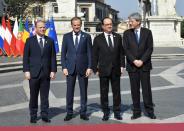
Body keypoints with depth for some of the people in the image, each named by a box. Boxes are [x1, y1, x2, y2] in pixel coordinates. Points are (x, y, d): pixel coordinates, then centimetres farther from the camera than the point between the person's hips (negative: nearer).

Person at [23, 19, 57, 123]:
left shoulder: (50, 41, 8)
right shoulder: (30, 40, 4)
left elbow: (53, 57, 6)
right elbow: (26, 57, 2)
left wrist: (53, 70, -1)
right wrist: (26, 71, -6)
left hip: (46, 73, 1)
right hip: (34, 72, -1)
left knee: (45, 96, 6)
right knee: (33, 96, 5)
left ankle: (45, 115, 14)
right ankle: (33, 116, 15)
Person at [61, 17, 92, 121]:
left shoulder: (87, 36, 4)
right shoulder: (66, 36, 7)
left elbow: (90, 53, 2)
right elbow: (63, 53, 6)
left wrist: (89, 67, -6)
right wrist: (64, 67, -3)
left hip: (83, 67, -1)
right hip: (70, 67, 1)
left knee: (84, 91, 6)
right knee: (69, 91, 4)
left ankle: (83, 113, 16)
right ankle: (69, 113, 14)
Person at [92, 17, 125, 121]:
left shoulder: (118, 37, 7)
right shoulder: (98, 39, 0)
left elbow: (121, 52, 9)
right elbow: (94, 55, 0)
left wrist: (122, 65, 2)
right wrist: (95, 69, -4)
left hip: (116, 69, 2)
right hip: (103, 70, -2)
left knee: (117, 92, 8)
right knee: (104, 92, 5)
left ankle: (117, 112, 18)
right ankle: (106, 112, 16)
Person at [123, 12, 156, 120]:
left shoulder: (147, 32, 2)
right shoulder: (127, 33, 5)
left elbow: (150, 48, -3)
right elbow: (126, 49, -1)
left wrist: (142, 61, -12)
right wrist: (134, 61, -13)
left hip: (145, 65, -1)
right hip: (132, 66, 1)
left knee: (146, 88, 1)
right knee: (135, 89, 4)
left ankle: (150, 111, 10)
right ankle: (137, 112, 12)